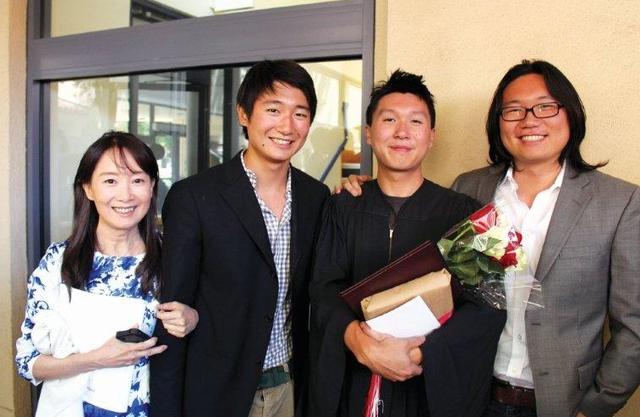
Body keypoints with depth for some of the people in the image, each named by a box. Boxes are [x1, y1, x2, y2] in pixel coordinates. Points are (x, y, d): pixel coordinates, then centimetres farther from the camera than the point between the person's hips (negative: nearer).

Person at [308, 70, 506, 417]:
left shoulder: (464, 213, -4)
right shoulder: (341, 209, 1)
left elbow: (488, 306, -11)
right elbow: (325, 287, -6)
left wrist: (418, 353, -23)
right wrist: (357, 340, -25)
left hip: (434, 388, -1)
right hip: (352, 387, 1)